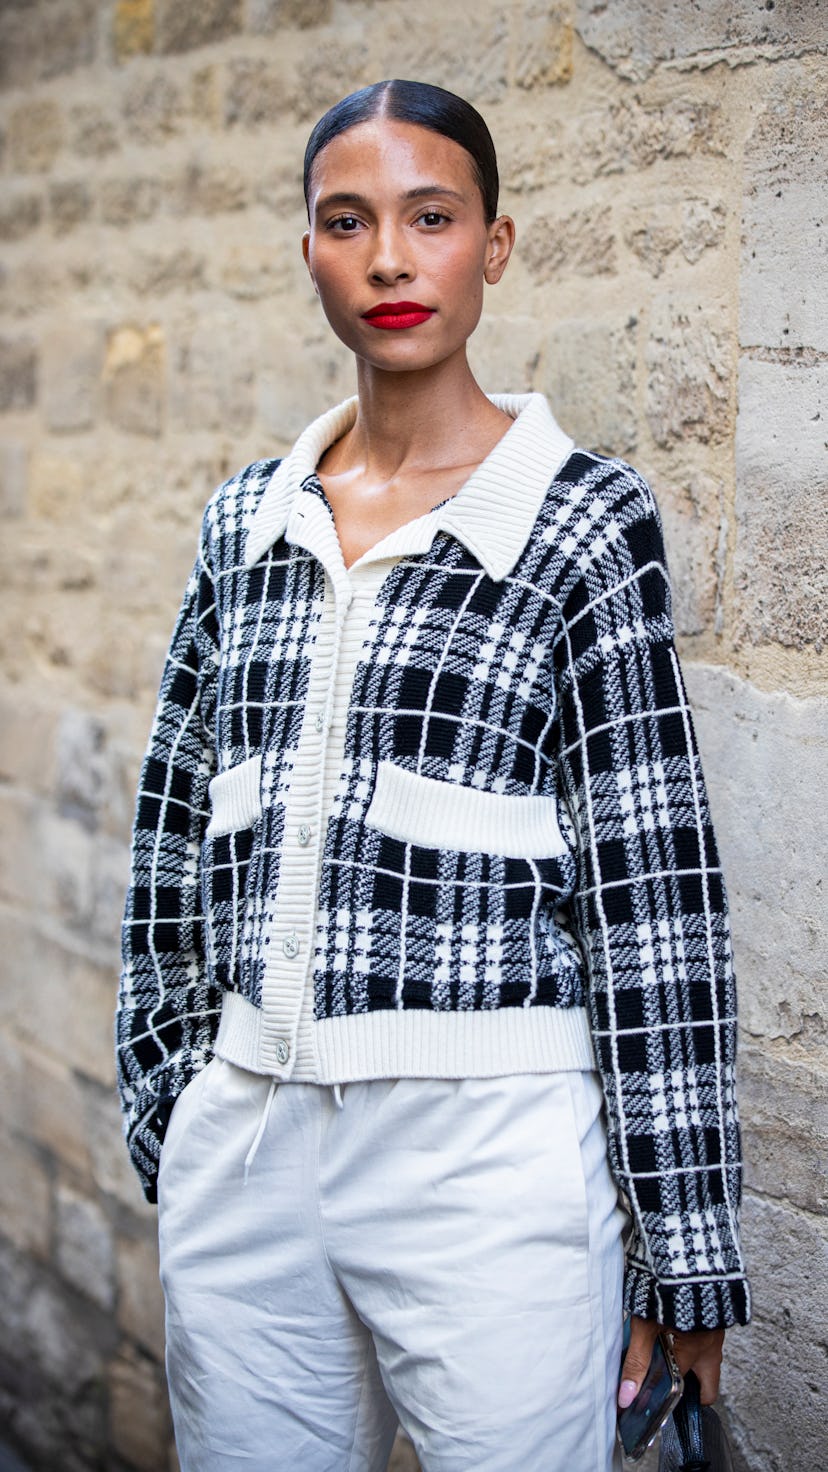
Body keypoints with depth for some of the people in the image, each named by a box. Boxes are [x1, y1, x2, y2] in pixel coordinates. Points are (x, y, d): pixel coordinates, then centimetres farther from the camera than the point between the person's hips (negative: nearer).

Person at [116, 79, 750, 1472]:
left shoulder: (585, 515, -5)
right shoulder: (248, 518, 9)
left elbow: (651, 885, -7)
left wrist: (685, 1243, -7)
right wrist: (167, 1106, 12)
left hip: (486, 1150, -4)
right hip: (240, 1145, 5)